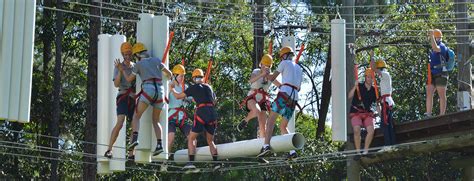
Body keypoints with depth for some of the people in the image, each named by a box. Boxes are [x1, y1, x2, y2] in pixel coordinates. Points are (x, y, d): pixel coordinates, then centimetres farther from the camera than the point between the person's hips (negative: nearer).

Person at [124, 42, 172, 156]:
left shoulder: (138, 64, 12)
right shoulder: (157, 60, 21)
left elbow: (129, 79, 22)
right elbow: (169, 73, 28)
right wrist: (166, 78, 52)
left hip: (148, 90, -4)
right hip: (160, 91, 4)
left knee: (136, 116, 2)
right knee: (155, 120, 13)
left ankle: (135, 138, -24)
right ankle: (159, 144, -7)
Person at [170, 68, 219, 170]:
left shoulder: (194, 88, 5)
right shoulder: (209, 87, 20)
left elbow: (178, 96, 8)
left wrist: (172, 89, 27)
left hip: (202, 112, -5)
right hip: (213, 113, 5)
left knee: (191, 138, 2)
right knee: (210, 140, 15)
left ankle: (191, 162, -11)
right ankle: (216, 162, 3)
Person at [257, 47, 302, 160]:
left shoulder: (285, 63, 9)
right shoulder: (299, 69, 29)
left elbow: (272, 78, 10)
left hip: (284, 94, -6)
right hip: (294, 99, 6)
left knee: (271, 120, -12)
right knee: (283, 127, 12)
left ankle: (266, 145, -34)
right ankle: (292, 151, -6)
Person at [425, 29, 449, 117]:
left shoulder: (442, 46, -7)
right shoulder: (432, 49, 20)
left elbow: (436, 49, -31)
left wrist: (431, 36, -32)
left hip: (441, 74, -8)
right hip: (432, 75, 8)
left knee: (442, 96, -3)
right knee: (429, 94, -3)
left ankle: (442, 116, -2)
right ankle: (428, 115, -6)